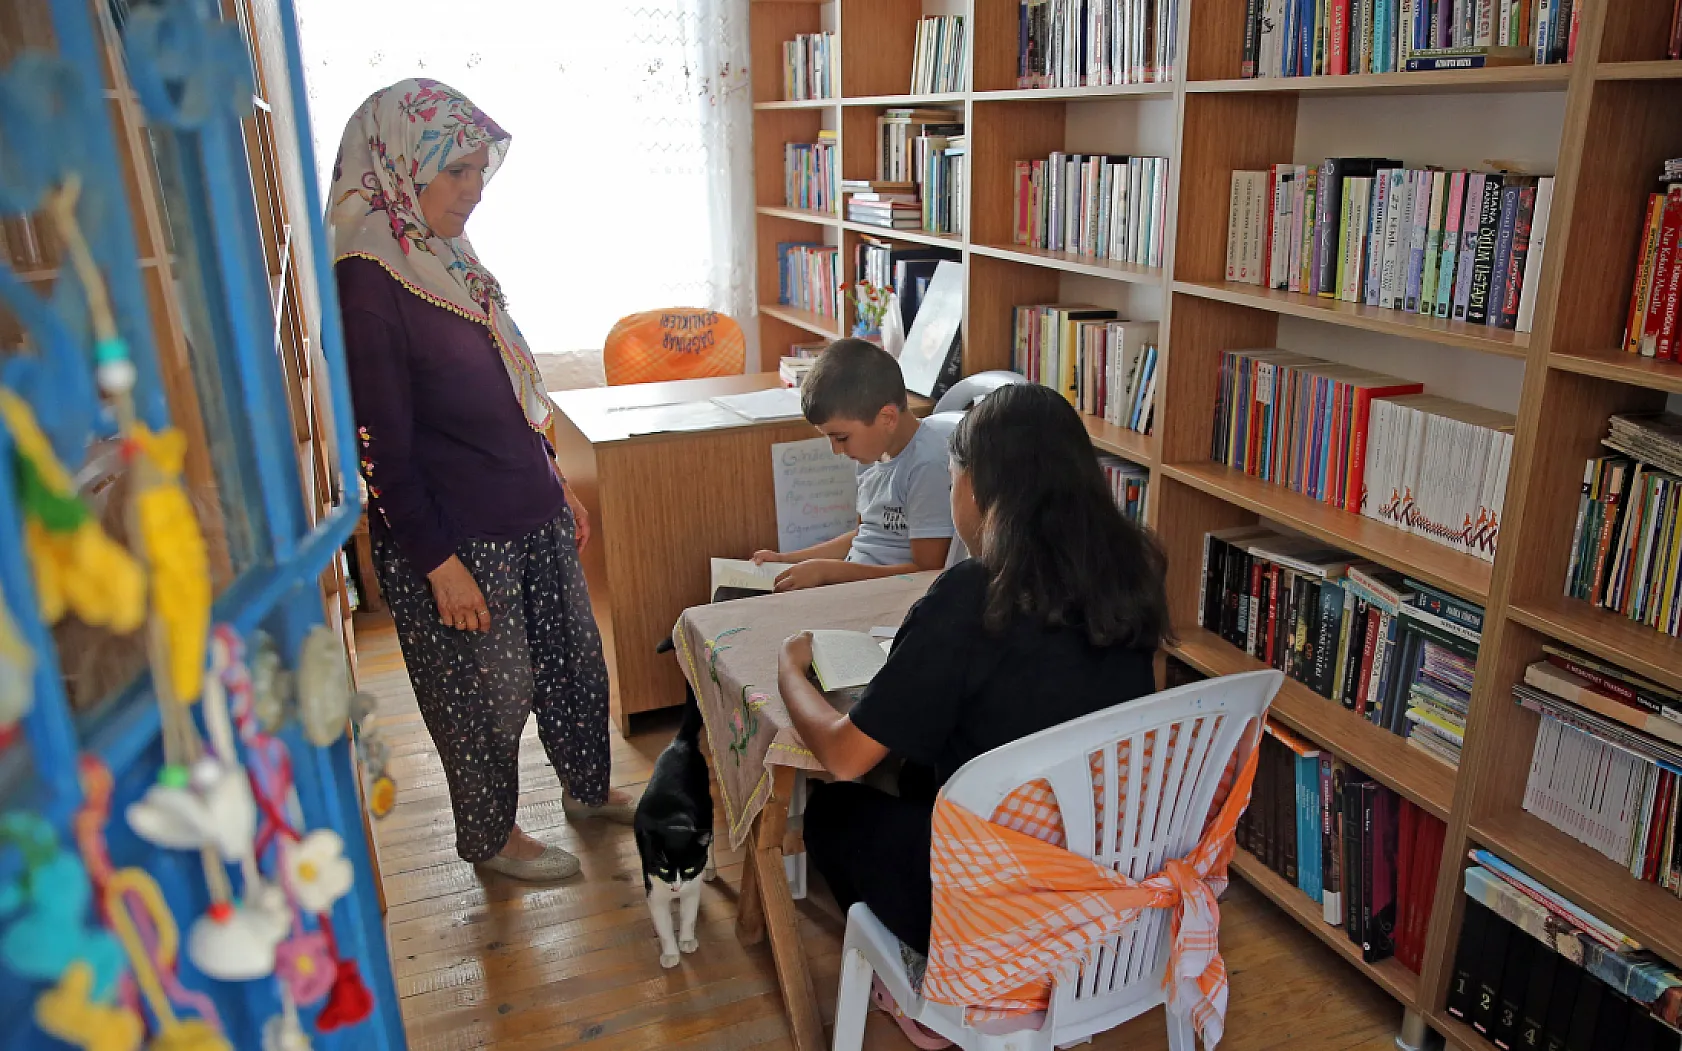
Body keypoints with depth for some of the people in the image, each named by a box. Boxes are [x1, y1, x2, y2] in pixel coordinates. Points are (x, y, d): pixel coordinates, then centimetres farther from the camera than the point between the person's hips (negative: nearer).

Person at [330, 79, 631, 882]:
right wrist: (438, 564, -18)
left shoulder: (452, 260, 7)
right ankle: (491, 837, 33)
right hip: (456, 538, -8)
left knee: (573, 656, 20)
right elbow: (381, 448, -19)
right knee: (488, 691, 9)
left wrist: (556, 486, 18)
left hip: (532, 516, 8)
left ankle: (589, 788, 42)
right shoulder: (365, 284, -19)